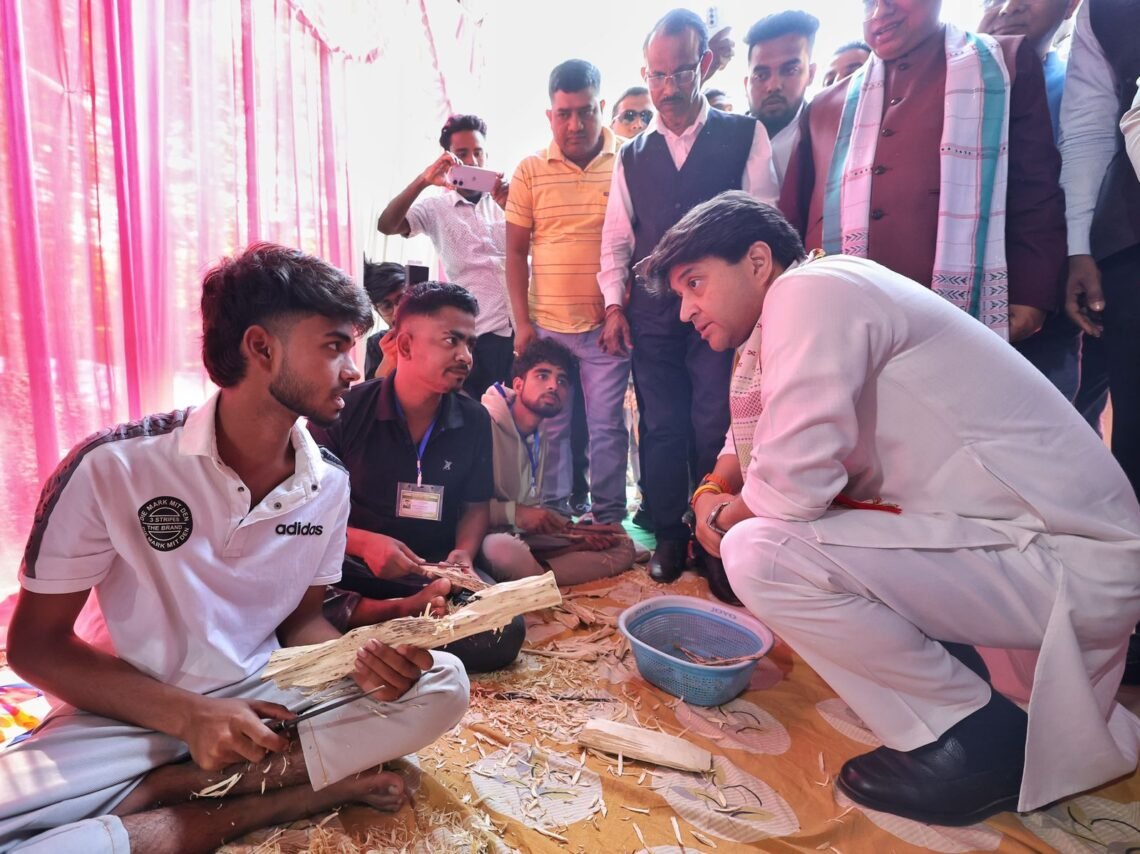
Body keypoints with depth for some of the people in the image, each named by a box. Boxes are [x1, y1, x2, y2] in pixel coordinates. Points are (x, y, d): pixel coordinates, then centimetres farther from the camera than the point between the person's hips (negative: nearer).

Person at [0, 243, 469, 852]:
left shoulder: (329, 484, -5)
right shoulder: (113, 466, -17)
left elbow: (300, 620, 6)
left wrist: (363, 662, -17)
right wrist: (190, 715, -22)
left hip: (266, 699, 4)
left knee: (443, 684, -16)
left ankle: (167, 789, -14)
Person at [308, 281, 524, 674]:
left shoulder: (474, 421, 2)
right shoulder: (345, 411, -7)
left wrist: (463, 553, -10)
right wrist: (363, 543, -22)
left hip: (437, 567, 3)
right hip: (352, 565, -3)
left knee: (502, 632, -27)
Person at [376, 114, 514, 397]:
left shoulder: (503, 200, 8)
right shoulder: (436, 208, 4)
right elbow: (386, 226, -11)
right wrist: (423, 181, -23)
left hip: (519, 326, 2)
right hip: (478, 333, -2)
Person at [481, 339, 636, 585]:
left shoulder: (538, 441, 13)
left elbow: (529, 505, 14)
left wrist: (578, 532, 3)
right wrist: (514, 512, -24)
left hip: (522, 536, 9)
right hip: (484, 537, -9)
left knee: (622, 546, 6)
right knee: (504, 549, -44)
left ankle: (535, 579, -14)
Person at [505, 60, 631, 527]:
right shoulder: (530, 171, 6)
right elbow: (516, 251, 6)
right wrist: (522, 321, 0)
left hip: (606, 324, -2)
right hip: (546, 325, 2)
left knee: (606, 425, 4)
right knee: (550, 424, 10)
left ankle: (608, 517, 17)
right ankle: (552, 514, 24)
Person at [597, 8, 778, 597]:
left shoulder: (745, 135, 4)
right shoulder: (633, 155, 13)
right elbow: (616, 237, 15)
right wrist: (614, 305, 6)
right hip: (651, 313, 3)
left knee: (714, 429, -3)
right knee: (661, 428, 6)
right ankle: (669, 538, 19)